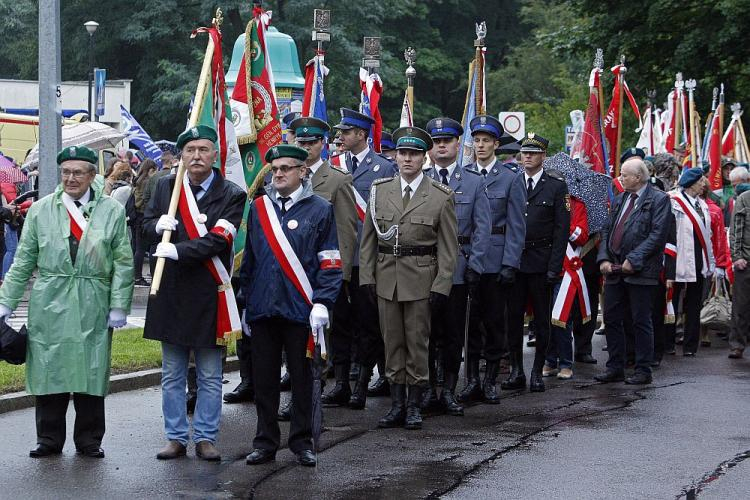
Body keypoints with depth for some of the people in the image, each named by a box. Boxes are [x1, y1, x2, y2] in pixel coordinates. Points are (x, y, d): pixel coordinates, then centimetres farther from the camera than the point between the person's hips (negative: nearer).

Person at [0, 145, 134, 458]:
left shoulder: (112, 211, 4)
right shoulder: (41, 210, 7)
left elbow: (123, 263, 3)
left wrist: (119, 306, -3)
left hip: (93, 308, -1)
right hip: (49, 306, 1)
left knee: (91, 372, 3)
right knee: (49, 372, 3)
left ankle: (89, 440, 16)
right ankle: (49, 439, 16)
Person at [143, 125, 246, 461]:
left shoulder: (231, 195, -5)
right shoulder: (166, 186, 6)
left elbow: (217, 241, -15)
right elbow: (146, 225, 11)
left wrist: (179, 251, -23)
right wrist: (159, 226, -11)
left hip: (209, 294, -3)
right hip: (171, 292, 3)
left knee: (210, 377, 5)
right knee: (172, 375, 10)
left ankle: (205, 437, 14)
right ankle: (176, 437, 18)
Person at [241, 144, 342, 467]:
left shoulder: (319, 210, 0)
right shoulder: (259, 208, 10)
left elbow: (329, 262, -2)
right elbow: (248, 259, 15)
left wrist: (321, 305, -10)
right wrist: (246, 302, 13)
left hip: (301, 309, -3)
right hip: (262, 308, 3)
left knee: (302, 377, 4)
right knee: (264, 378, 7)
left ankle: (302, 442, 14)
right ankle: (265, 442, 15)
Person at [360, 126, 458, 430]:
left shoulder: (441, 197, -3)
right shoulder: (379, 190, 6)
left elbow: (448, 248, -2)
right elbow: (368, 239, 9)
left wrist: (441, 287, -8)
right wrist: (366, 277, 2)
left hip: (421, 280, -3)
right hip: (386, 278, 3)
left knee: (417, 343, 2)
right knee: (392, 343, 7)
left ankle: (414, 406, 11)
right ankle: (397, 405, 13)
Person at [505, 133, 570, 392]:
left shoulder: (556, 185, 0)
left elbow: (562, 228, -4)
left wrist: (555, 266, -10)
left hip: (541, 262, -3)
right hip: (513, 261, 3)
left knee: (541, 319, 4)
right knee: (513, 317, 5)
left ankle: (537, 371, 12)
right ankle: (516, 371, 14)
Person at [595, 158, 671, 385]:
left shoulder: (658, 199, -6)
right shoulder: (620, 199, 17)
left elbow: (658, 234, -15)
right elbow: (607, 230, 15)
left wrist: (633, 260, -19)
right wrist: (604, 259, 0)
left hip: (641, 272, -7)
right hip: (614, 271, 7)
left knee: (641, 321, 0)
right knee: (611, 319, 8)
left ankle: (643, 370, 8)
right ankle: (615, 368, 17)